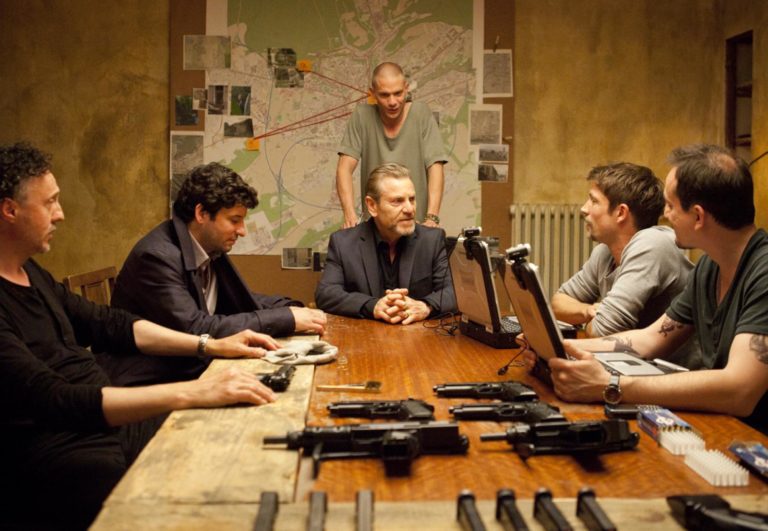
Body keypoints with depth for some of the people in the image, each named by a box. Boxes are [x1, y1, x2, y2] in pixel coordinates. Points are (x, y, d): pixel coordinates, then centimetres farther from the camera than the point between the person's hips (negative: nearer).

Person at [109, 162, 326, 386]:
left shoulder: (210, 248, 2)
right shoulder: (157, 256, -21)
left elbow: (244, 301, 14)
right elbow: (195, 329, -27)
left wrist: (293, 310, -5)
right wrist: (285, 318, -24)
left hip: (190, 371, 7)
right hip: (146, 384, -7)